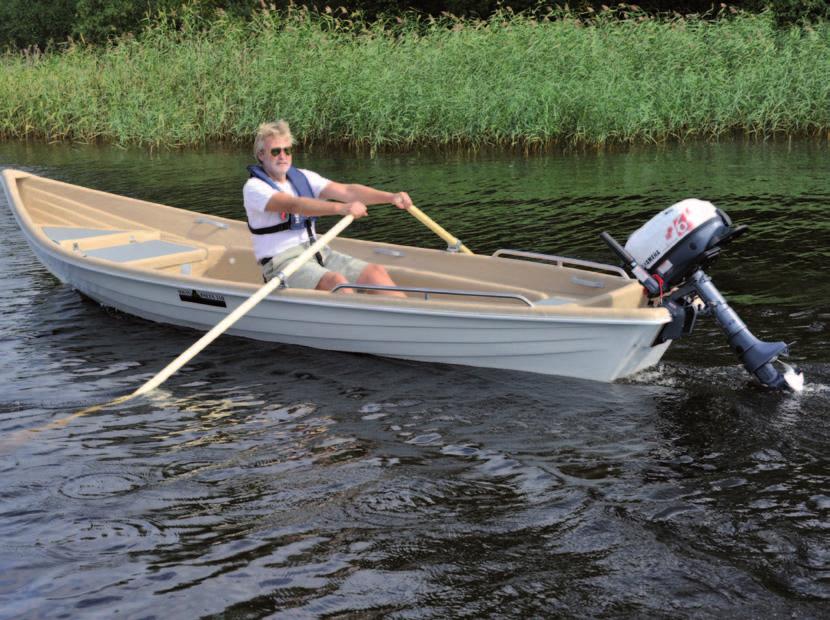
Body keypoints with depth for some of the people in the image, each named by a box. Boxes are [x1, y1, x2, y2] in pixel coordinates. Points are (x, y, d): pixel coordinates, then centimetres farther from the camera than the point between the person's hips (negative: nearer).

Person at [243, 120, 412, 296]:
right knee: (336, 281, -32)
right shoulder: (254, 187, -8)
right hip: (281, 261, -7)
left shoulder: (302, 177, 11)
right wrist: (340, 208, -39)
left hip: (317, 253, 7)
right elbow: (293, 205, -27)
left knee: (376, 272, -11)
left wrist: (390, 197, -17)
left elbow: (347, 191, -3)